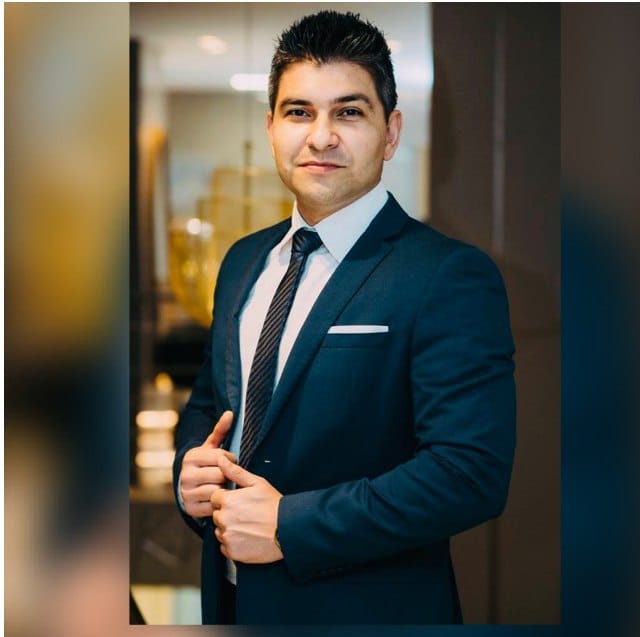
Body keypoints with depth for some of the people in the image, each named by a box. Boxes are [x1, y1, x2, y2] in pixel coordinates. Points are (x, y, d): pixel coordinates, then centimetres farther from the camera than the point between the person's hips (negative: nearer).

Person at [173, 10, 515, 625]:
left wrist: (289, 525, -23)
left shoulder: (450, 277, -17)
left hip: (365, 607, -6)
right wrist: (190, 468, -4)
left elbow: (472, 472, -24)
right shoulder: (243, 261, 7)